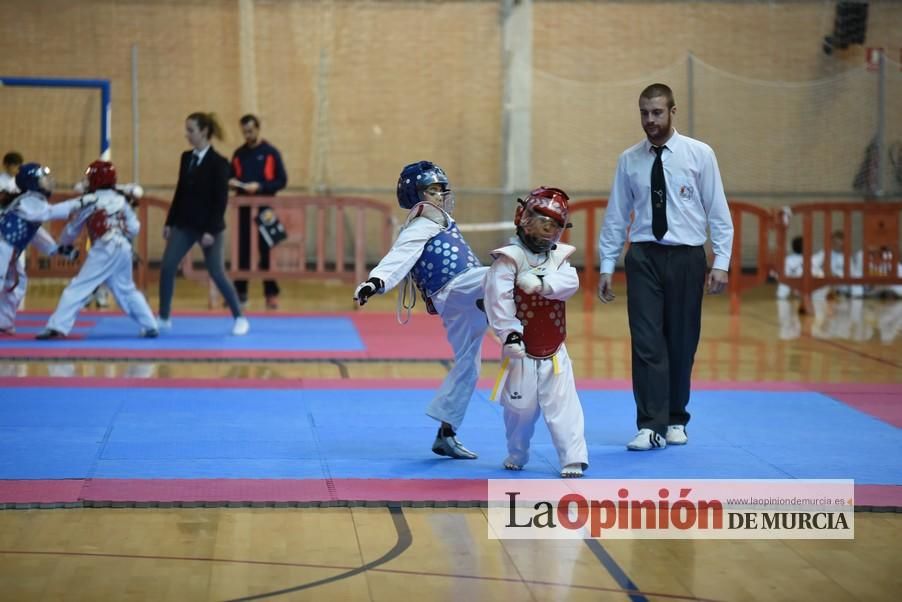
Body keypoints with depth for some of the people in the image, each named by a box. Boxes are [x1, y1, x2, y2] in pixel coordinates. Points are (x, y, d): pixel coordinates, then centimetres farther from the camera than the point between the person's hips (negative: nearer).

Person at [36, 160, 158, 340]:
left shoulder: (91, 202, -2)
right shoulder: (121, 200, 10)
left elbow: (73, 227, 10)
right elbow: (134, 227, 11)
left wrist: (63, 244, 28)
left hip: (104, 251, -6)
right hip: (123, 249, 6)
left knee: (78, 288, -6)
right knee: (126, 290, 23)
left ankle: (57, 327, -14)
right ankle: (150, 326, 24)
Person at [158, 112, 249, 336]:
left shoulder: (218, 162, -13)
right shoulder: (186, 157, 6)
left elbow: (221, 199, -15)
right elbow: (180, 192, 12)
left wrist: (211, 230, -19)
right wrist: (169, 222, 11)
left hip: (208, 226, -6)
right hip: (184, 224, 6)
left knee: (216, 273, -3)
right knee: (166, 267, -1)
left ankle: (240, 318, 11)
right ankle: (164, 318, 11)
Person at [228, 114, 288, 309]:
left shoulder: (270, 152, -3)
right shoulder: (239, 153, 9)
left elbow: (282, 180, -5)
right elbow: (232, 177, 17)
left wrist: (260, 186, -18)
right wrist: (232, 183, -7)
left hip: (264, 208, -4)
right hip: (244, 207, 4)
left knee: (266, 249, -2)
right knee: (242, 249, 6)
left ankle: (271, 293, 4)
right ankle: (240, 292, 14)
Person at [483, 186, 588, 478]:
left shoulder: (558, 256, 6)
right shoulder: (509, 257, -11)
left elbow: (570, 283, -13)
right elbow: (498, 298, -19)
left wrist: (541, 282, -29)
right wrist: (509, 334, -24)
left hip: (554, 350, 3)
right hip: (523, 350, -3)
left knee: (563, 404, -4)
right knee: (520, 407, 8)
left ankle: (573, 458, -2)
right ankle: (517, 455, 29)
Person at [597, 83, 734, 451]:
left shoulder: (699, 155, -1)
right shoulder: (629, 161, 5)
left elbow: (718, 211, 0)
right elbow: (616, 216, 9)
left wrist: (721, 263, -6)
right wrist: (606, 266, 6)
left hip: (686, 258, -1)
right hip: (644, 257, 1)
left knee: (682, 344, 7)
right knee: (646, 343, -6)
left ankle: (676, 421, 22)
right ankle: (651, 426, -4)